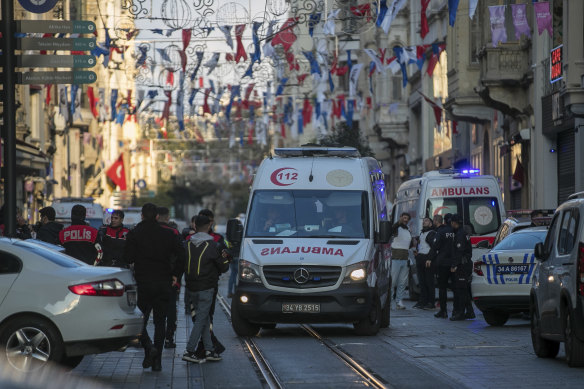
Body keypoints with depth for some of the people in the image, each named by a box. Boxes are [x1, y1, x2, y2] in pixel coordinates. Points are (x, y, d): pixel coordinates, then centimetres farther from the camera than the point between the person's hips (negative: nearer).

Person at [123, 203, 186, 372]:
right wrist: (175, 274, 10)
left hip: (143, 282, -2)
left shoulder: (134, 234, -4)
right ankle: (157, 360, 5)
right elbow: (181, 255, 0)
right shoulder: (168, 234, 4)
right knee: (160, 322, 9)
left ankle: (148, 346, -18)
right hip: (163, 283, 3)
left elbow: (128, 258, -9)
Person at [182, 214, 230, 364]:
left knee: (204, 318, 14)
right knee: (201, 319, -1)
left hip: (191, 289, 5)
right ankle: (189, 351, -7)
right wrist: (224, 258, 16)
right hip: (206, 288, -5)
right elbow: (223, 268, -3)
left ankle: (209, 350, 15)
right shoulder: (212, 245, -10)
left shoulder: (188, 245, 3)